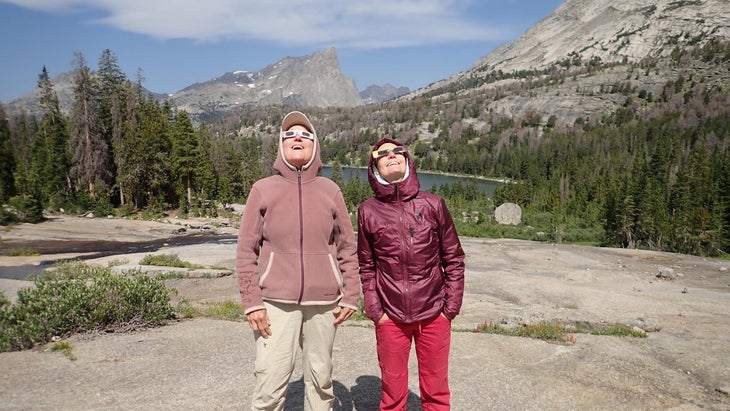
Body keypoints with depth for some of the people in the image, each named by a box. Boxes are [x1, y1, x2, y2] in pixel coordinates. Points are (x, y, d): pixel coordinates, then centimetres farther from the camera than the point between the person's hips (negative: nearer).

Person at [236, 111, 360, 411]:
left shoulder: (330, 190, 7)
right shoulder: (263, 189, 3)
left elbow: (347, 248, 7)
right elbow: (246, 251, 1)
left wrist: (350, 296, 2)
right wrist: (252, 302, -5)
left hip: (323, 301, 2)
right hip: (276, 301, -1)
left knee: (320, 378, 10)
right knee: (271, 381, -3)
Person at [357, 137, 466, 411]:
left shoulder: (433, 204, -2)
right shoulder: (368, 211, -2)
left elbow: (454, 260, 2)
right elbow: (366, 267, 3)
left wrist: (451, 308, -1)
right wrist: (375, 311, -2)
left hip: (434, 316, 1)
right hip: (390, 318, 0)